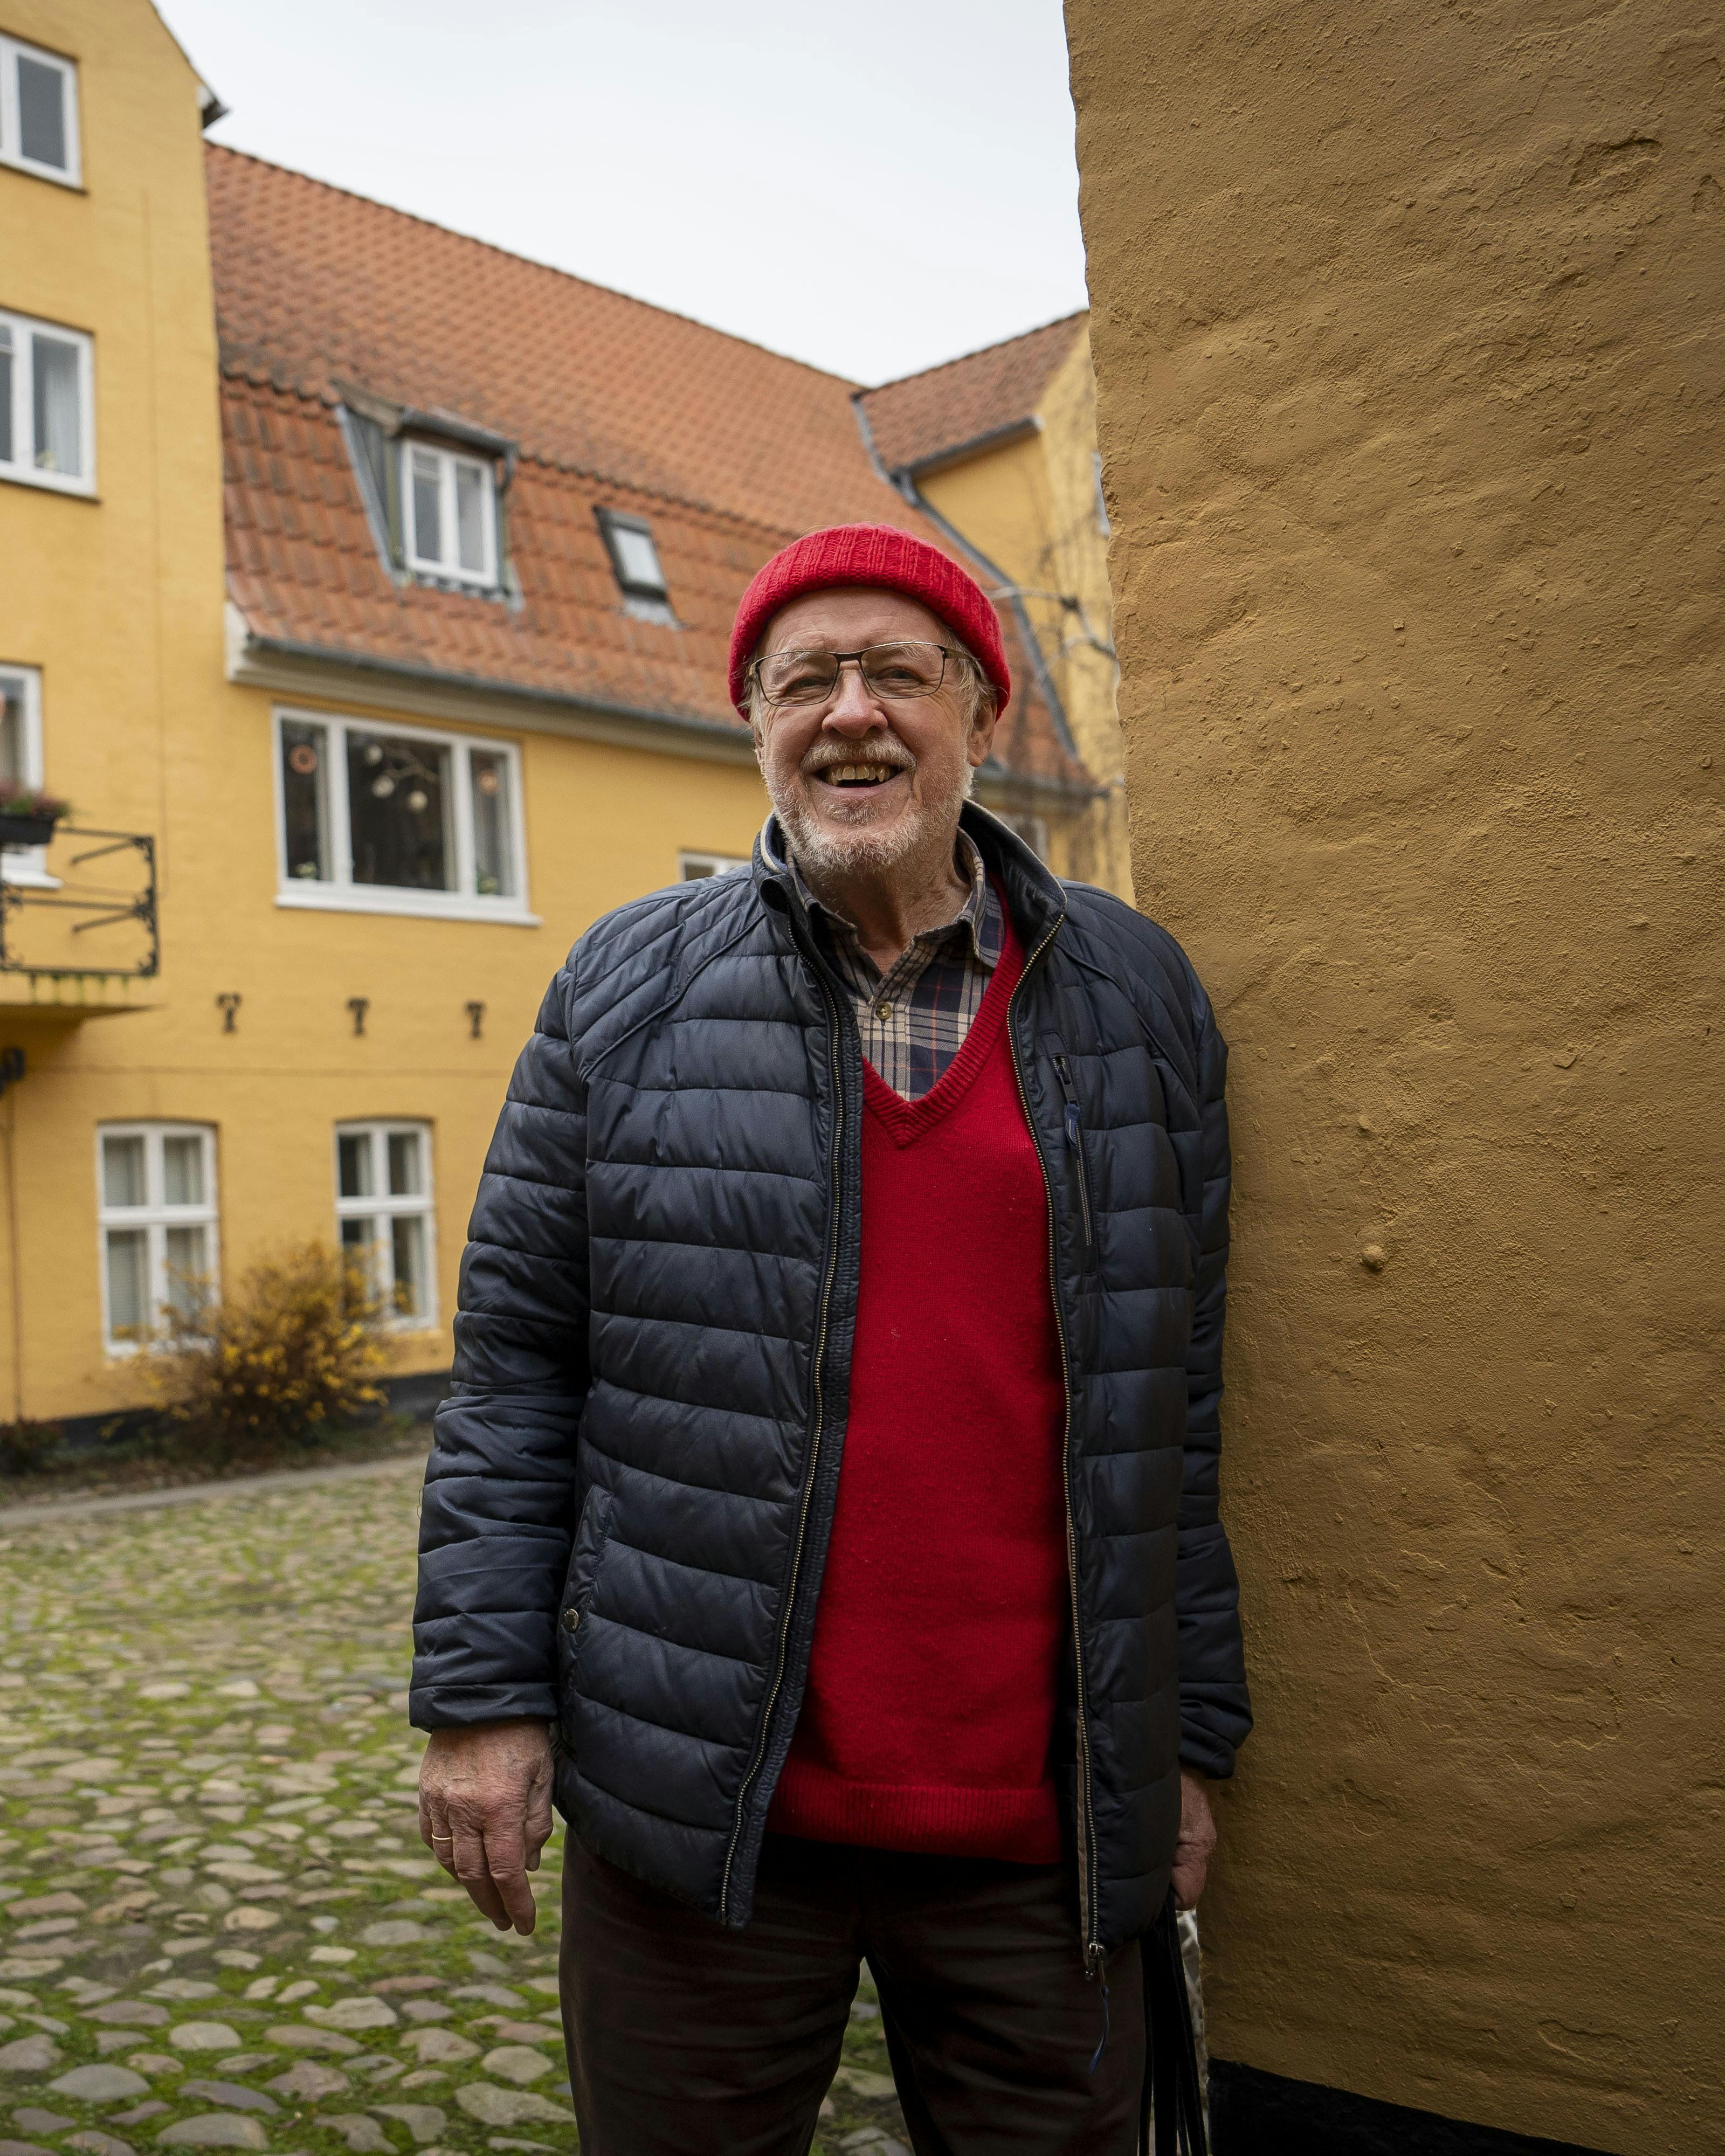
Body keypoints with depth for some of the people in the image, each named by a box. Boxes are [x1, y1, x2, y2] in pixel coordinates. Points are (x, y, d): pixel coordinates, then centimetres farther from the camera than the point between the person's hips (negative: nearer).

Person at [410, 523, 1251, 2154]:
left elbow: (1172, 1402, 7)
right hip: (697, 1811, -1)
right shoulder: (629, 989, 1)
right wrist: (484, 1693, -3)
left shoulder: (1137, 999, 5)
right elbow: (518, 1363, 2)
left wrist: (1188, 1734, 7)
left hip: (1040, 1833, 2)